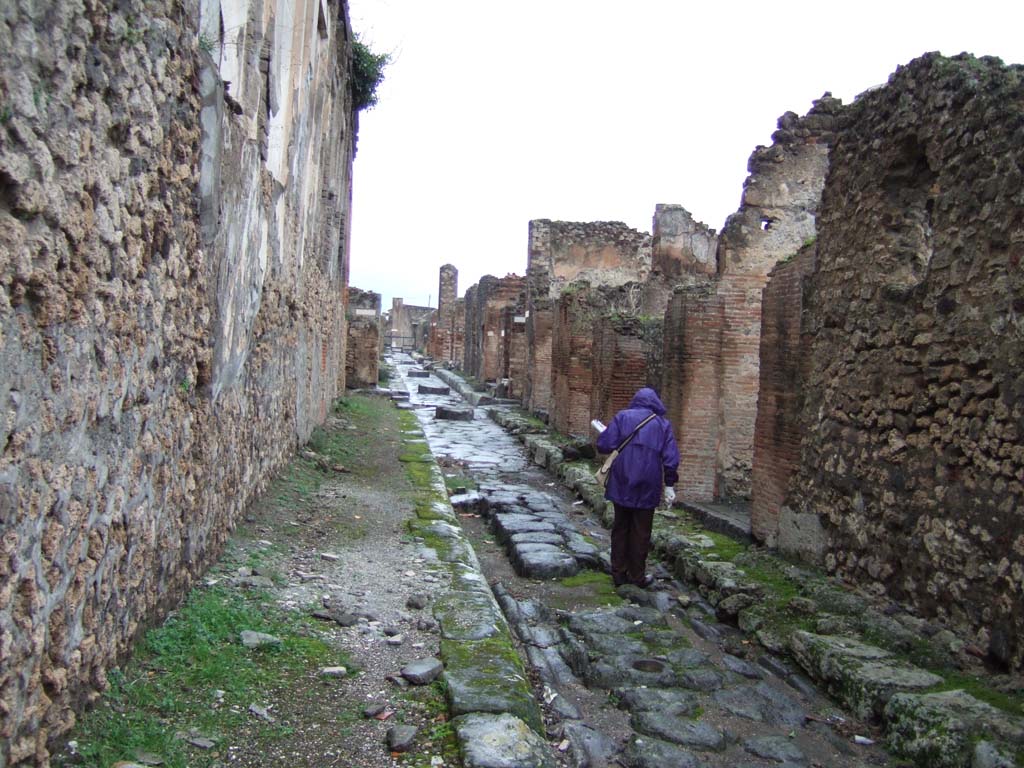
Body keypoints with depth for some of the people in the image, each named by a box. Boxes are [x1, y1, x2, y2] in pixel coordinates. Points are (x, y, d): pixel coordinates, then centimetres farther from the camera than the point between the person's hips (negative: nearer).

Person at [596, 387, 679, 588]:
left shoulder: (622, 417, 0)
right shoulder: (663, 424, 3)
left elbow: (604, 445, -8)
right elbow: (671, 458, -2)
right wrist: (669, 485, 3)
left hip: (621, 485, 1)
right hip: (647, 488, 0)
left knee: (620, 529, 12)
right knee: (641, 533, 9)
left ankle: (619, 573, 16)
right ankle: (637, 576, 15)